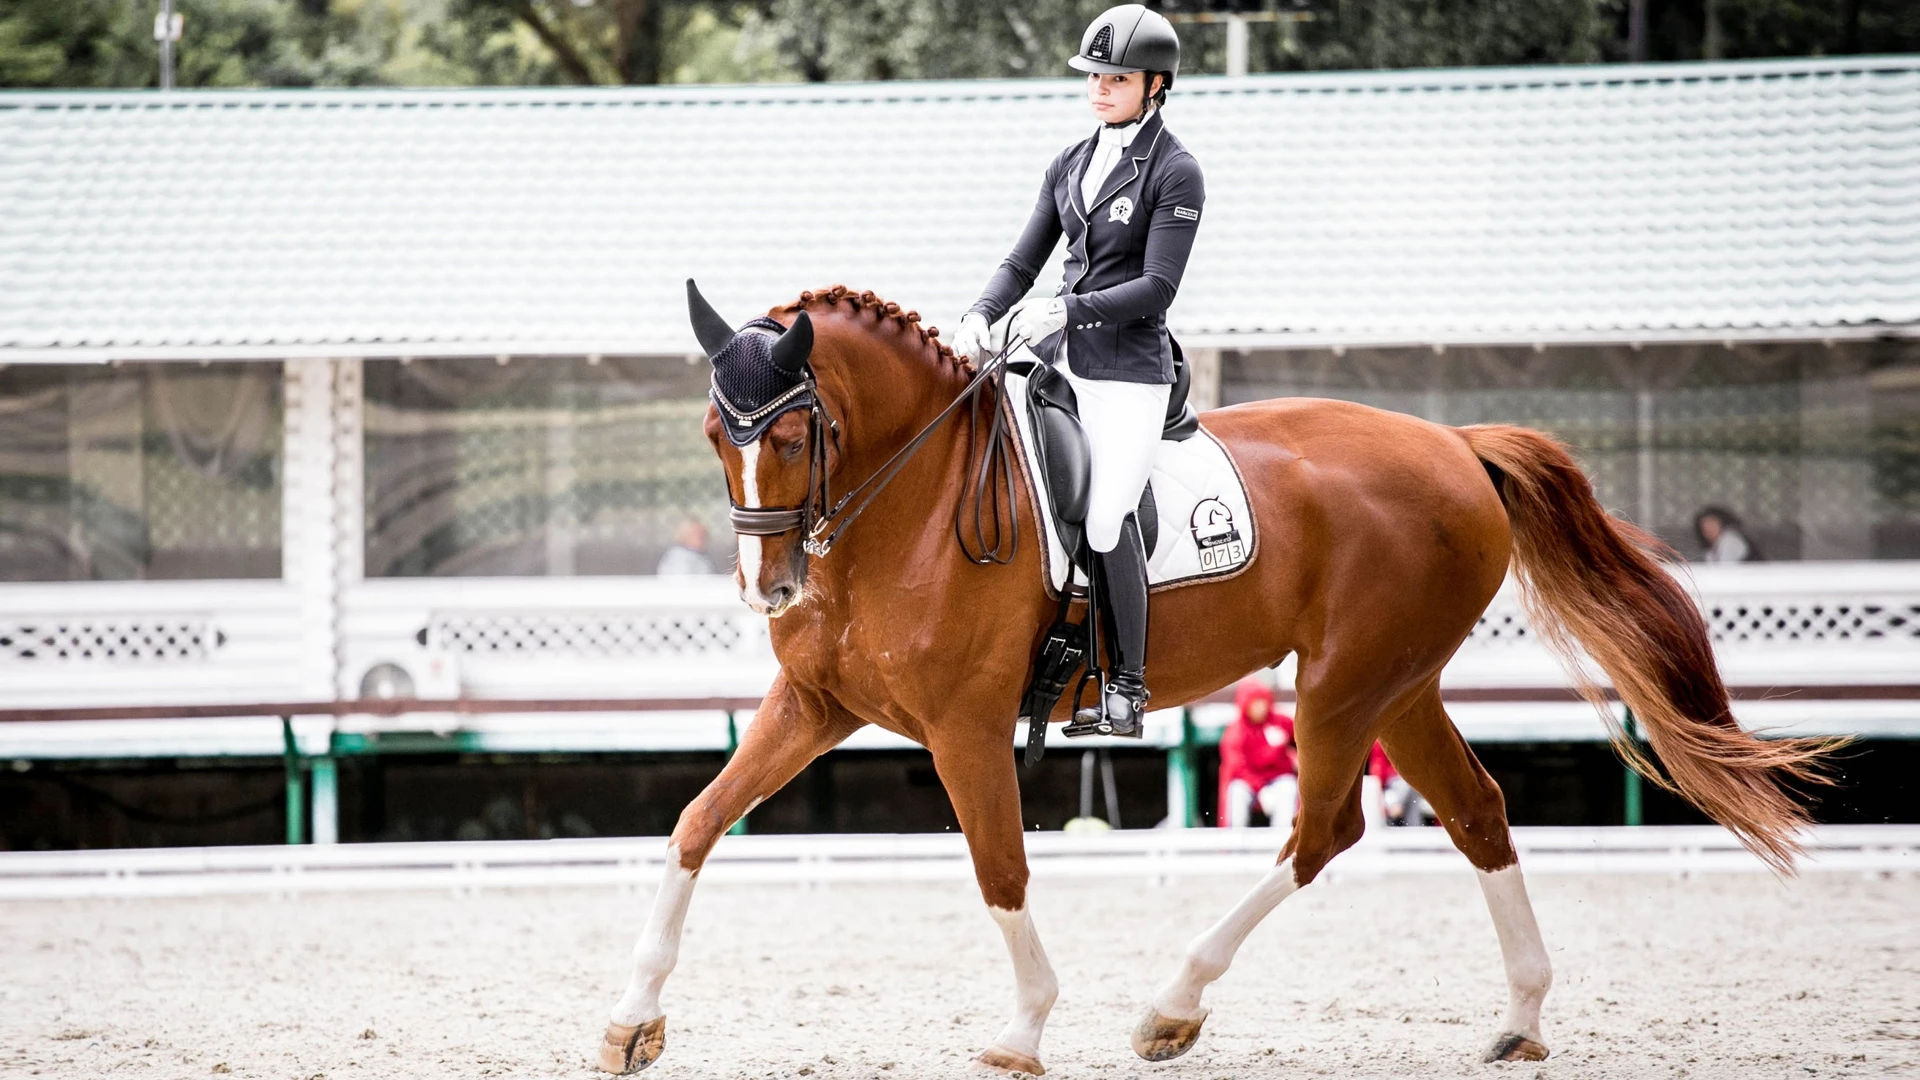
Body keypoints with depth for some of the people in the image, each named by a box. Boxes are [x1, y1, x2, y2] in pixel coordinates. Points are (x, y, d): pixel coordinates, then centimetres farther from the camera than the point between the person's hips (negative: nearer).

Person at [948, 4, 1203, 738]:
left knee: (1105, 518, -16)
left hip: (1127, 368, -7)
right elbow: (1024, 262, 14)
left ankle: (1127, 686, -7)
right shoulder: (1071, 165, 14)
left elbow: (1156, 288, -13)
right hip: (1056, 359, 7)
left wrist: (1067, 310, -22)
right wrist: (981, 316, -5)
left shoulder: (1175, 174, -6)